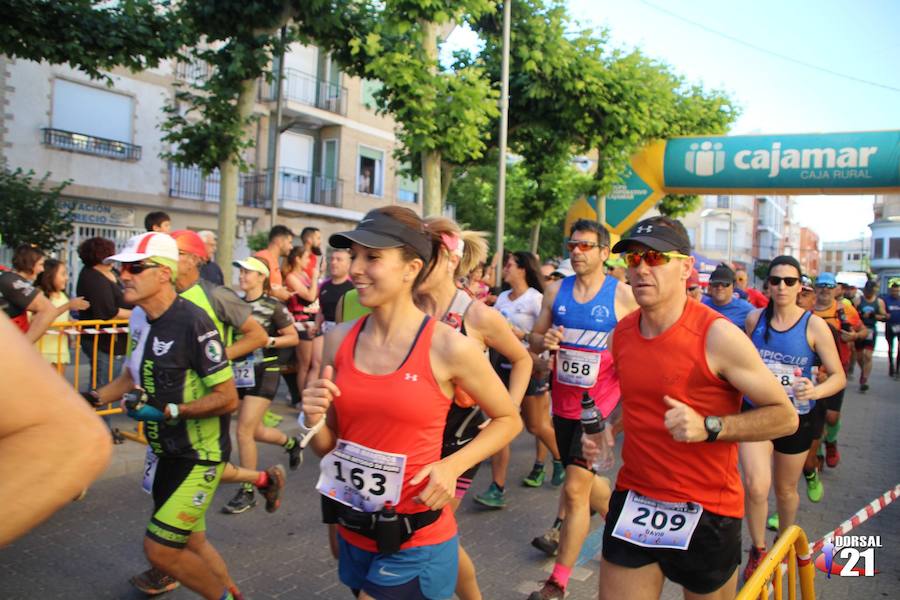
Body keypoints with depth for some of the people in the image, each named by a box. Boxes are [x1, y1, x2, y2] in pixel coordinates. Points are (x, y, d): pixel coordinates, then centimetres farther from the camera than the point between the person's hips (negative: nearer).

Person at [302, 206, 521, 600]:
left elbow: (508, 420, -1)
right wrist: (313, 420, -14)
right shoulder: (339, 340, -4)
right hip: (353, 534, 5)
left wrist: (452, 466, -14)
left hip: (415, 541, -5)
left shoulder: (449, 347, -16)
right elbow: (327, 447, 7)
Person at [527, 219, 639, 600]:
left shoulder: (623, 296, -9)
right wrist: (544, 341, -15)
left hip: (599, 404, -5)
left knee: (575, 488, -6)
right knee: (584, 479, 22)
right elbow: (535, 339, 8)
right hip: (563, 402, 5)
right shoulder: (556, 291, 2)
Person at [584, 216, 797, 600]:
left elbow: (785, 415, -12)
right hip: (633, 502, 4)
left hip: (705, 511, -4)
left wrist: (708, 427, -25)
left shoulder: (718, 336, -17)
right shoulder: (621, 334, 1)